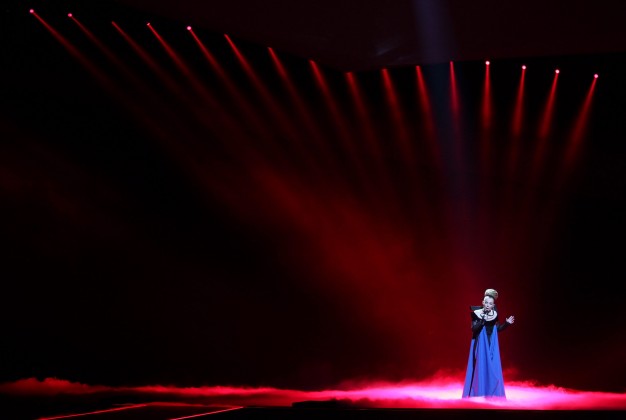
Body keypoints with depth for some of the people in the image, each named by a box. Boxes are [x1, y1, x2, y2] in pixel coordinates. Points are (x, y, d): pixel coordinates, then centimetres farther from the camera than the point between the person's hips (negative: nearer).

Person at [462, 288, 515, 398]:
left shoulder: (494, 314, 1)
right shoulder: (476, 313, -12)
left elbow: (497, 329, 12)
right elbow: (474, 328, -21)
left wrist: (507, 323, 0)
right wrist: (483, 319, -31)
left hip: (492, 345, 4)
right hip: (481, 344, -4)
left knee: (493, 368, 5)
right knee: (481, 368, -5)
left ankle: (492, 394, 14)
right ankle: (479, 393, 3)